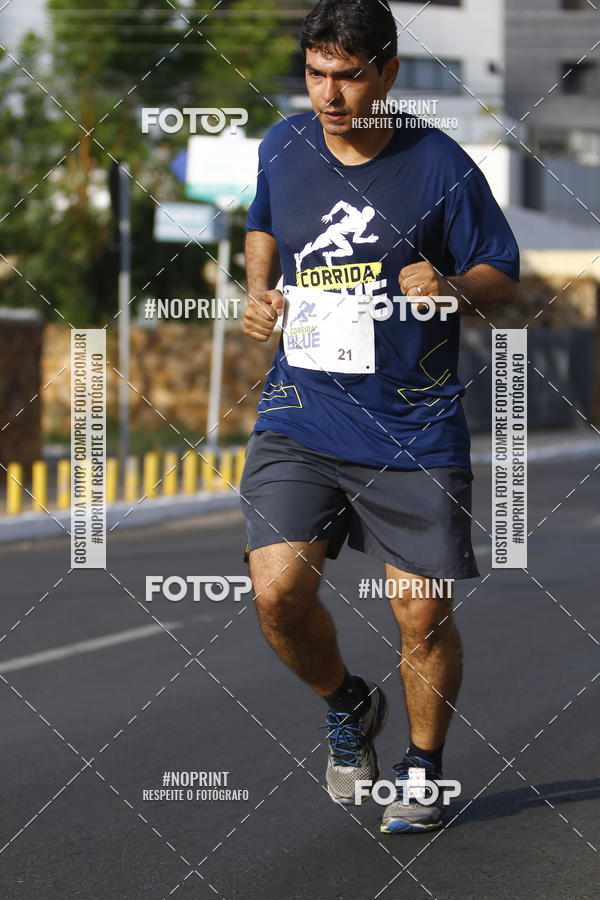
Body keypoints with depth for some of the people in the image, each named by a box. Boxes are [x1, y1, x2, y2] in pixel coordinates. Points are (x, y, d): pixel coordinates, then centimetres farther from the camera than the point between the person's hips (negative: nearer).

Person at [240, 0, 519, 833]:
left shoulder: (440, 165, -7)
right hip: (300, 415, 3)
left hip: (415, 428, -2)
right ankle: (349, 708, 19)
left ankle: (424, 765, 29)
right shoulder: (283, 147, 3)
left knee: (422, 615, 1)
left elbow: (503, 278, 1)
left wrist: (452, 288, -20)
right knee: (277, 592, -12)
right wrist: (260, 294, 7)